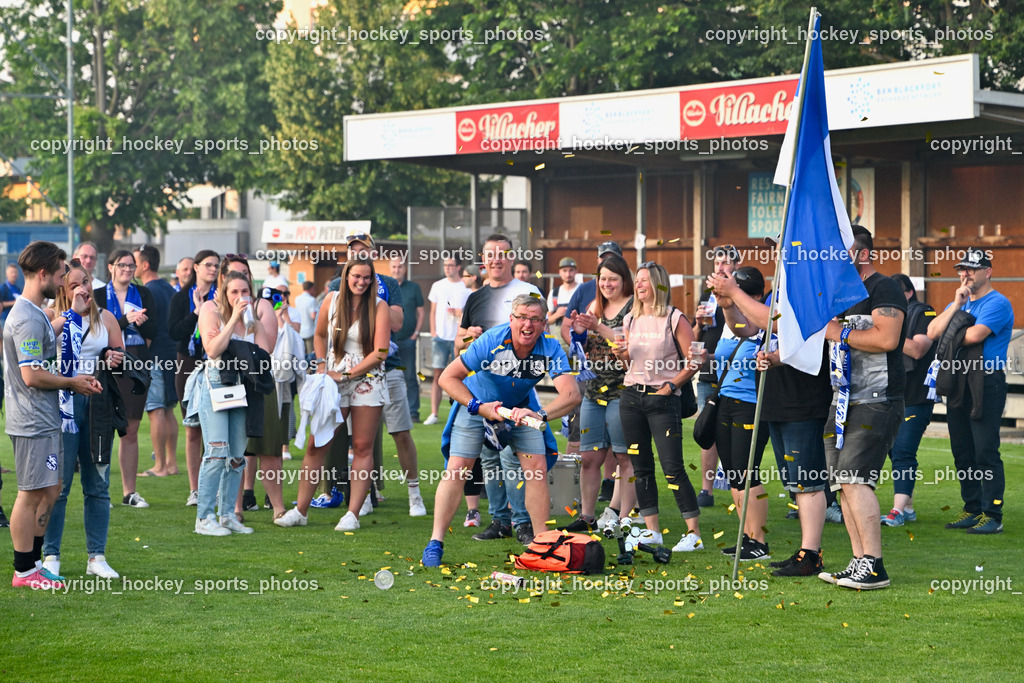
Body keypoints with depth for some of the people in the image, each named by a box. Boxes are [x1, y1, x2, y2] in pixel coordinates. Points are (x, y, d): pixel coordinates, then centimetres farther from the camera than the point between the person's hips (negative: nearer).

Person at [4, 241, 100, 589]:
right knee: (32, 493, -3)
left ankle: (33, 561, 21)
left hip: (44, 419, 10)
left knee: (49, 490, 14)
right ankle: (24, 571, 5)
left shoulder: (34, 314, 14)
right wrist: (72, 383, -10)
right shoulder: (28, 319, -19)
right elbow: (32, 376, -23)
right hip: (33, 421, -10)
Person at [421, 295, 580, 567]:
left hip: (520, 407, 2)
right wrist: (479, 407, -33)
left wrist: (541, 415, -55)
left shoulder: (551, 349, -27)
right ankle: (435, 543, -5)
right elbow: (448, 377, -25)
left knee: (537, 469, -8)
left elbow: (571, 393, -39)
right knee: (456, 469, -11)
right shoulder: (491, 341, -32)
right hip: (476, 403, -2)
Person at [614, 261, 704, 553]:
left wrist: (671, 385, -14)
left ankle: (694, 534, -8)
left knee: (673, 468, -11)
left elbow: (693, 362, -6)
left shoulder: (674, 318, -4)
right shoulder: (631, 319, 13)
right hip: (632, 397, 6)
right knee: (641, 466, 7)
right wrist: (622, 355, 0)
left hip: (662, 399, -6)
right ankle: (652, 531, 14)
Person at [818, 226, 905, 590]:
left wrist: (839, 332, -13)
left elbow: (886, 339, -22)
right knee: (844, 483, 6)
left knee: (855, 479, -16)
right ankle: (859, 563, 10)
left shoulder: (884, 289, -8)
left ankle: (874, 566, -14)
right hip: (843, 402, 9)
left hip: (876, 402, -9)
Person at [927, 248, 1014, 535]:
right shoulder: (958, 304, 19)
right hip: (958, 382, 8)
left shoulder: (997, 303, -6)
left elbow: (974, 335, -20)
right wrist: (956, 304, -2)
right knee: (962, 453, 10)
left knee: (986, 452, -10)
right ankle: (972, 510, 18)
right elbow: (933, 332, 5)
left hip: (986, 384, -8)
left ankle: (992, 516, -8)